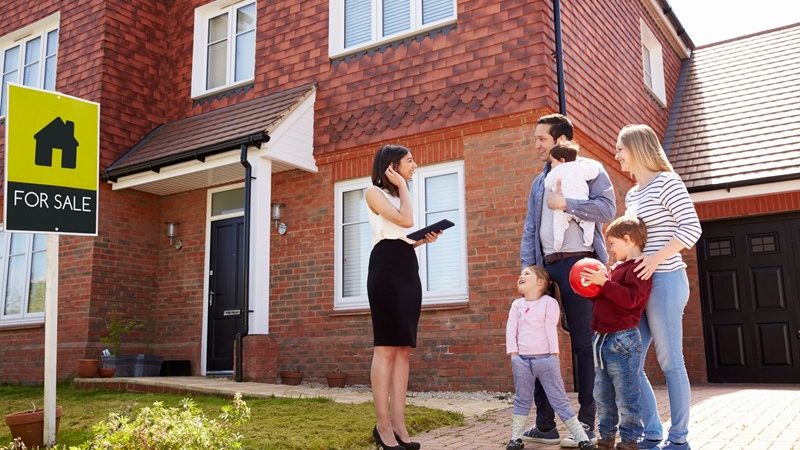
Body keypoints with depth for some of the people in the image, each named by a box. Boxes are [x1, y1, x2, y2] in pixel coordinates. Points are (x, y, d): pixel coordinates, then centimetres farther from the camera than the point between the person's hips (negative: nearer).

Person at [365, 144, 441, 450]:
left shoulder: (401, 195, 26)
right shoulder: (374, 192, 2)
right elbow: (406, 220, -14)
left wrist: (425, 239, 6)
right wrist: (402, 185, -1)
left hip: (409, 267, 8)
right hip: (386, 266, -8)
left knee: (403, 348, 1)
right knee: (386, 347, -11)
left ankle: (398, 425, 1)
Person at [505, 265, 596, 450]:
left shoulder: (549, 302, 0)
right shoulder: (517, 304, 11)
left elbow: (551, 328, -6)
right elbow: (511, 329, 6)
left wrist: (554, 355, -10)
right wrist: (513, 354, -2)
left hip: (545, 359, -3)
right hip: (522, 359, 4)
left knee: (560, 400, -2)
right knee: (522, 401, 11)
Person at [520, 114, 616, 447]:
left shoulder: (590, 170, 4)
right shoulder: (539, 182, 22)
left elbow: (607, 208, -12)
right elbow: (530, 229, 16)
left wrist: (566, 204, -15)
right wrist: (528, 267, 5)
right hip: (546, 266, 6)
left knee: (583, 343, -1)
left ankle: (587, 423, 7)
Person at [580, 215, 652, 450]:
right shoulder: (617, 268, 18)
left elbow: (631, 298, -24)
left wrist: (604, 282, -23)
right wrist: (593, 288, 11)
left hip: (622, 340, -10)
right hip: (602, 339, 10)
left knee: (626, 397, -1)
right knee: (602, 396, 16)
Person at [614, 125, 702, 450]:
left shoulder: (666, 182, -6)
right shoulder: (631, 195, 18)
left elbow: (691, 228, -13)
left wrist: (656, 258, -20)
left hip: (665, 281, -9)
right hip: (639, 285, 9)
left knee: (670, 362, -2)